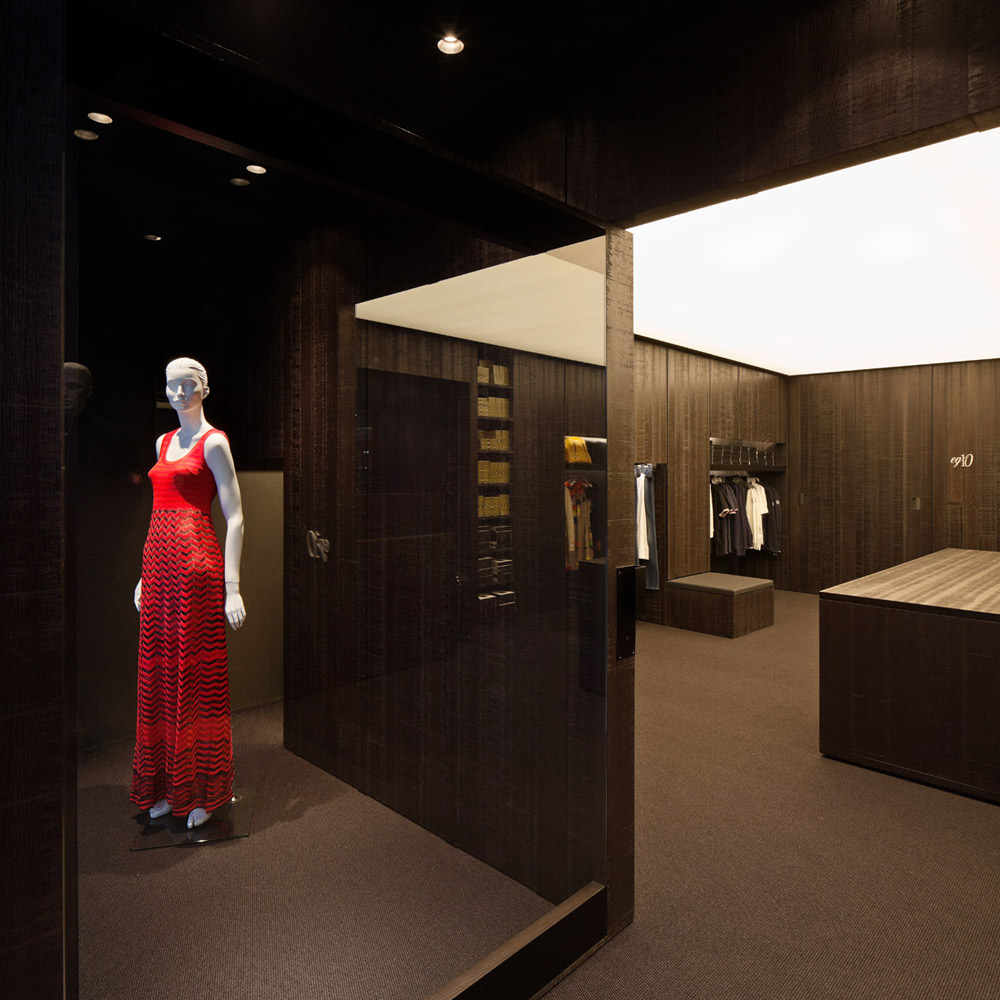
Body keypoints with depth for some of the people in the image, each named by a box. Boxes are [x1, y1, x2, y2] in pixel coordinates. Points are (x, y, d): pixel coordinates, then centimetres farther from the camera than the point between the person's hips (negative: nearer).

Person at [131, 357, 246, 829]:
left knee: (197, 675, 0)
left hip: (196, 562, -7)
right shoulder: (164, 442, 17)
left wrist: (233, 589, -16)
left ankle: (204, 790, 16)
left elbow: (234, 518, -10)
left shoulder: (213, 442, -5)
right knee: (159, 676, 12)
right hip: (158, 562, 7)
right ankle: (169, 786, 27)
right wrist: (145, 575, 19)